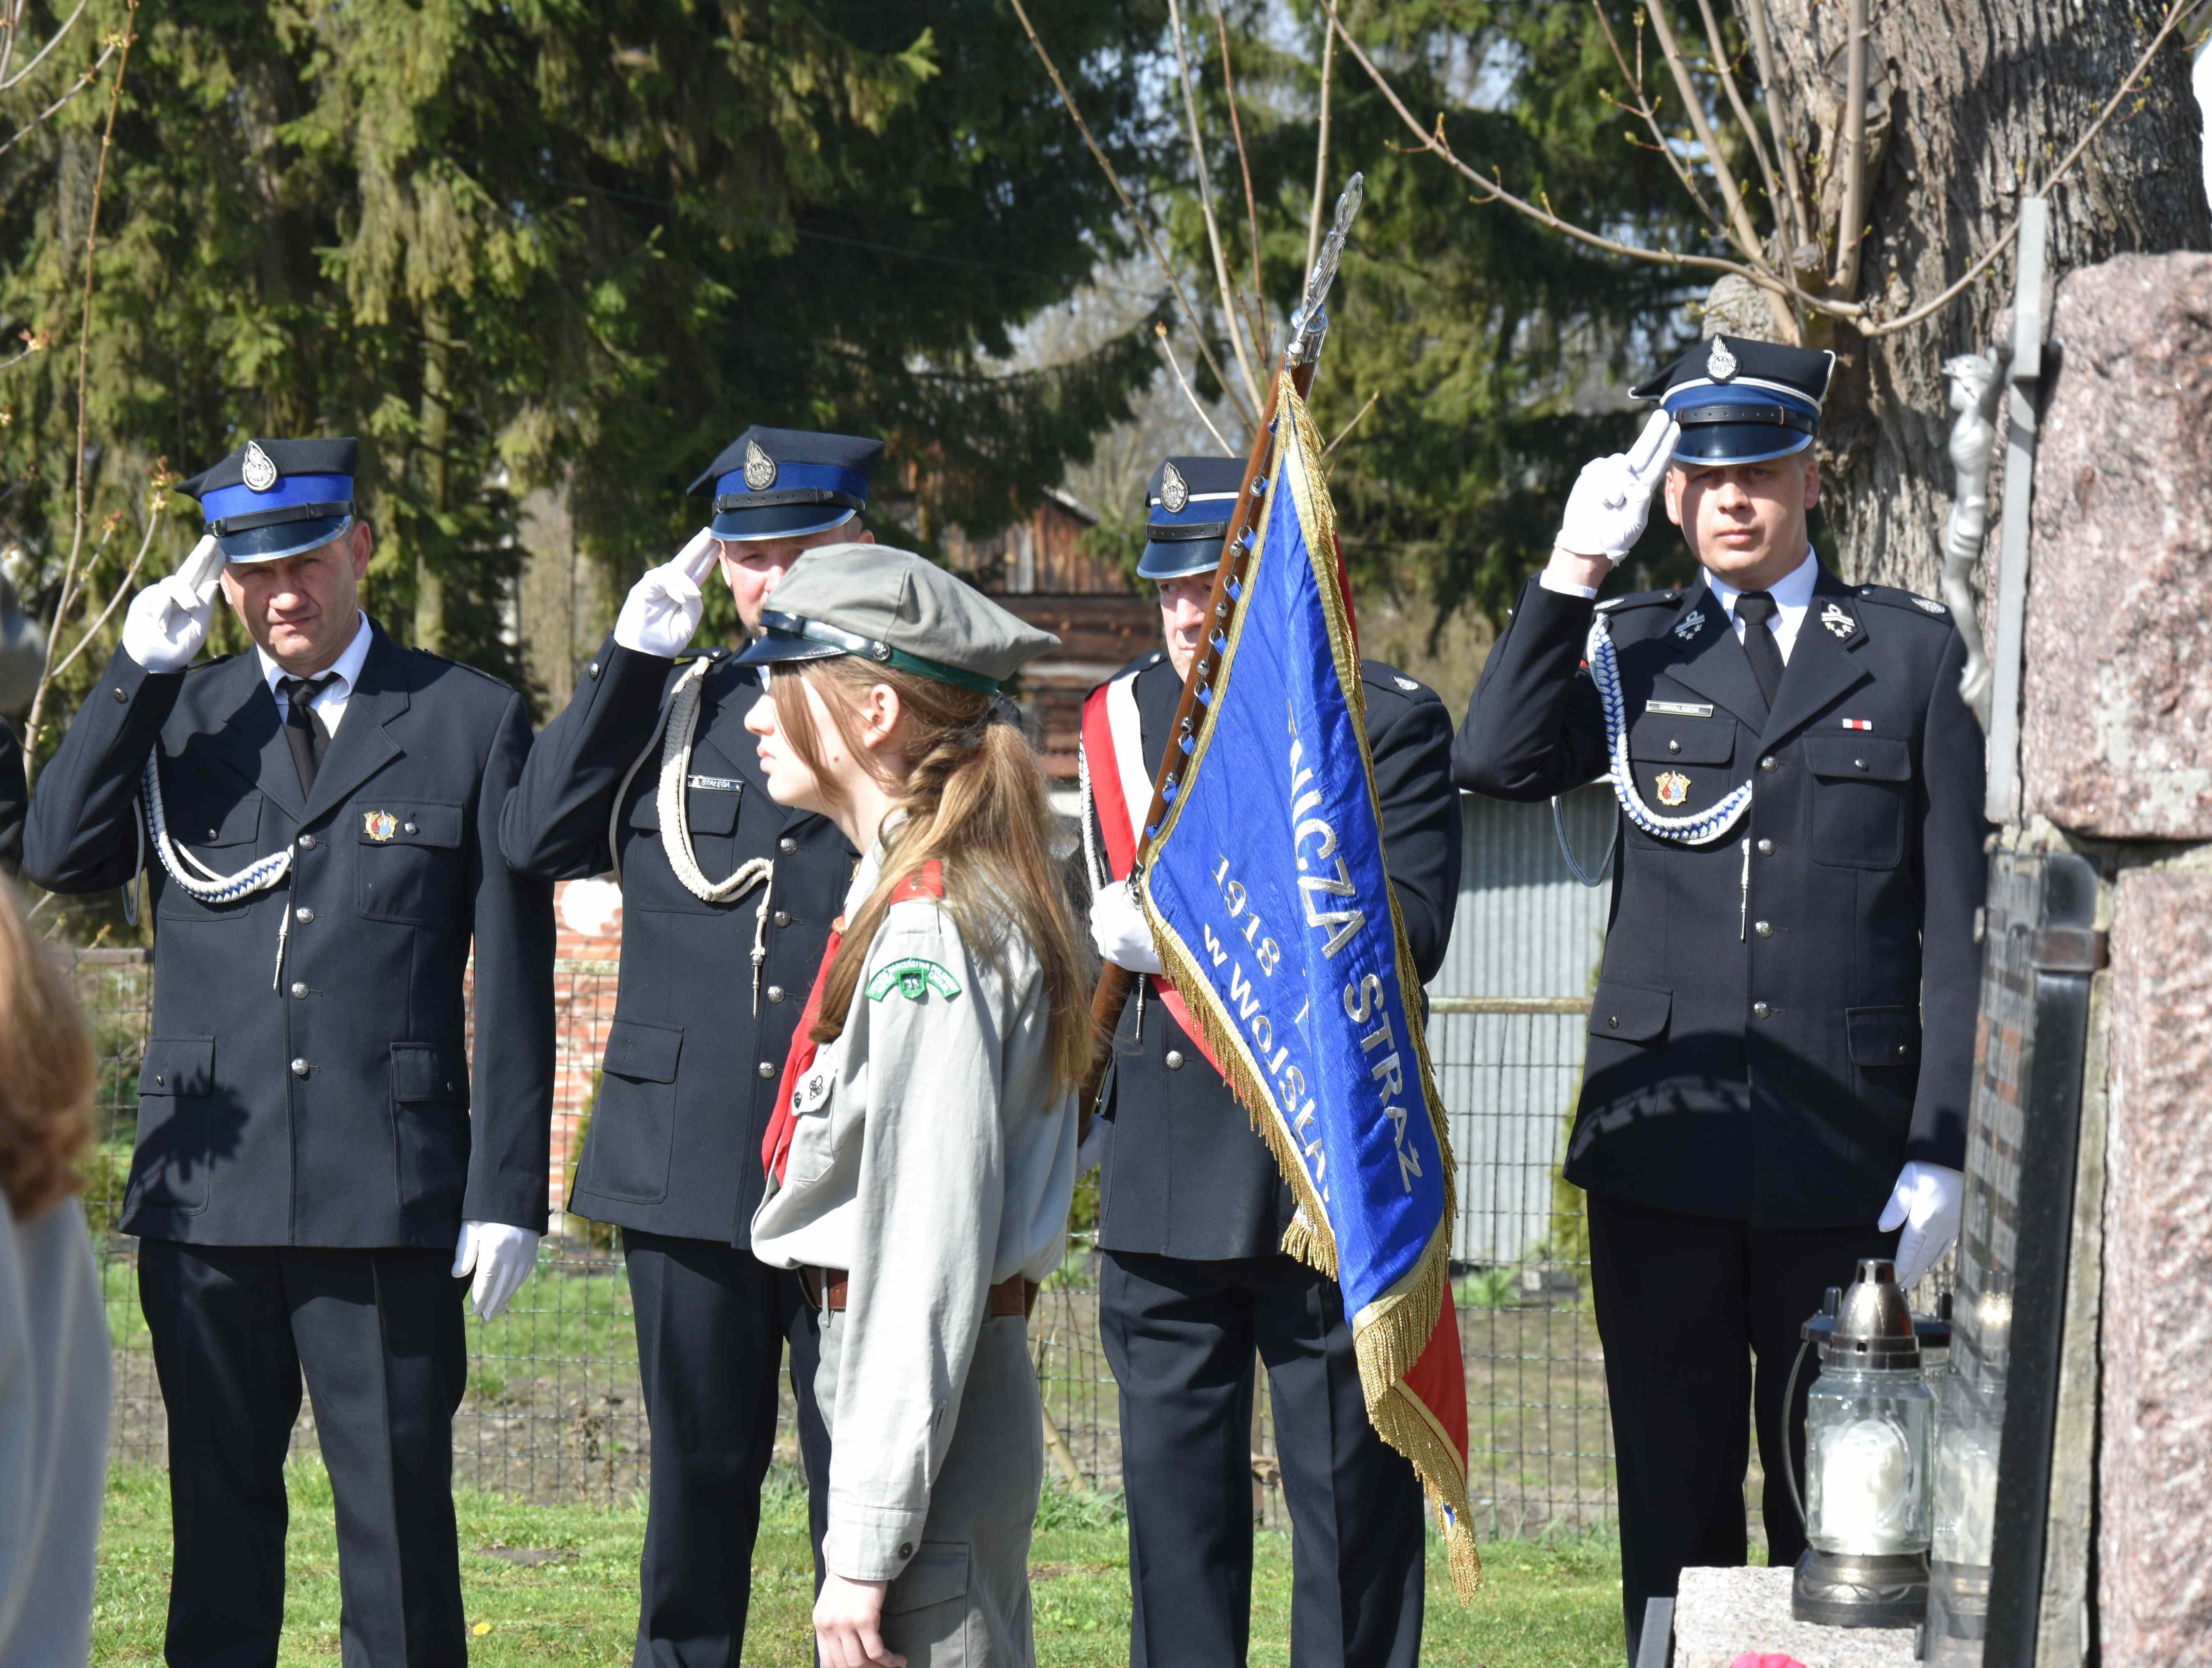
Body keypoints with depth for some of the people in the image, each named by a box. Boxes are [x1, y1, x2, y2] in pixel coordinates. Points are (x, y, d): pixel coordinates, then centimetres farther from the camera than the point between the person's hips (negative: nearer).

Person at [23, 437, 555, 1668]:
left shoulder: (471, 720, 4)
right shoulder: (178, 717, 12)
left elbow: (514, 980, 2)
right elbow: (59, 858, -3)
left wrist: (509, 1193, -4)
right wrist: (139, 675, -8)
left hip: (388, 1196, -3)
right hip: (207, 1193, 3)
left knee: (399, 1509, -1)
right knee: (217, 1512, 9)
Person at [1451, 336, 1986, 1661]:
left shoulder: (1916, 654, 6)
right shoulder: (1634, 648, 10)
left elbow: (1961, 920, 3)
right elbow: (1496, 762, -9)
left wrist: (1942, 1152, -4)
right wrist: (1577, 564, -10)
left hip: (1845, 1155, -1)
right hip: (1662, 1147, 1)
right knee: (1673, 1498, 5)